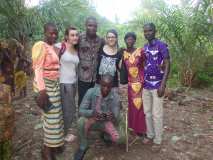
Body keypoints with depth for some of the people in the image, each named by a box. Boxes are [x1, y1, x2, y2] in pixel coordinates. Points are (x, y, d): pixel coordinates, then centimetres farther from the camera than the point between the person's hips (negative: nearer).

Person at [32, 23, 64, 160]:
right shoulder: (40, 46, -13)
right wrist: (42, 89, -25)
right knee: (51, 116, -3)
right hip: (45, 85, -8)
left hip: (55, 84, 8)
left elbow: (55, 65, 12)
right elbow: (38, 69, -20)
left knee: (55, 114, 14)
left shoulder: (54, 47, 12)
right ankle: (47, 149, 14)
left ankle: (53, 143, 31)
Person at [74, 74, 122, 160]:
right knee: (81, 121, -34)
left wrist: (112, 117, -40)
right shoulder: (91, 92, -21)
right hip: (92, 120, -1)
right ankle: (83, 147, -6)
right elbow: (81, 110, -19)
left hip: (106, 121, 1)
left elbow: (115, 118, -14)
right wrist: (92, 112, -40)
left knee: (116, 139, -23)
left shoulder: (115, 98, -18)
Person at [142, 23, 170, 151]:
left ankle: (158, 140, 15)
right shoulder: (144, 47, 10)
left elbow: (167, 65, -12)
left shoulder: (162, 45, -10)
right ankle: (150, 135, 28)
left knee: (157, 114, 1)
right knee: (147, 112, 13)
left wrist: (163, 85, -19)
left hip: (157, 85, -6)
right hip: (146, 85, 6)